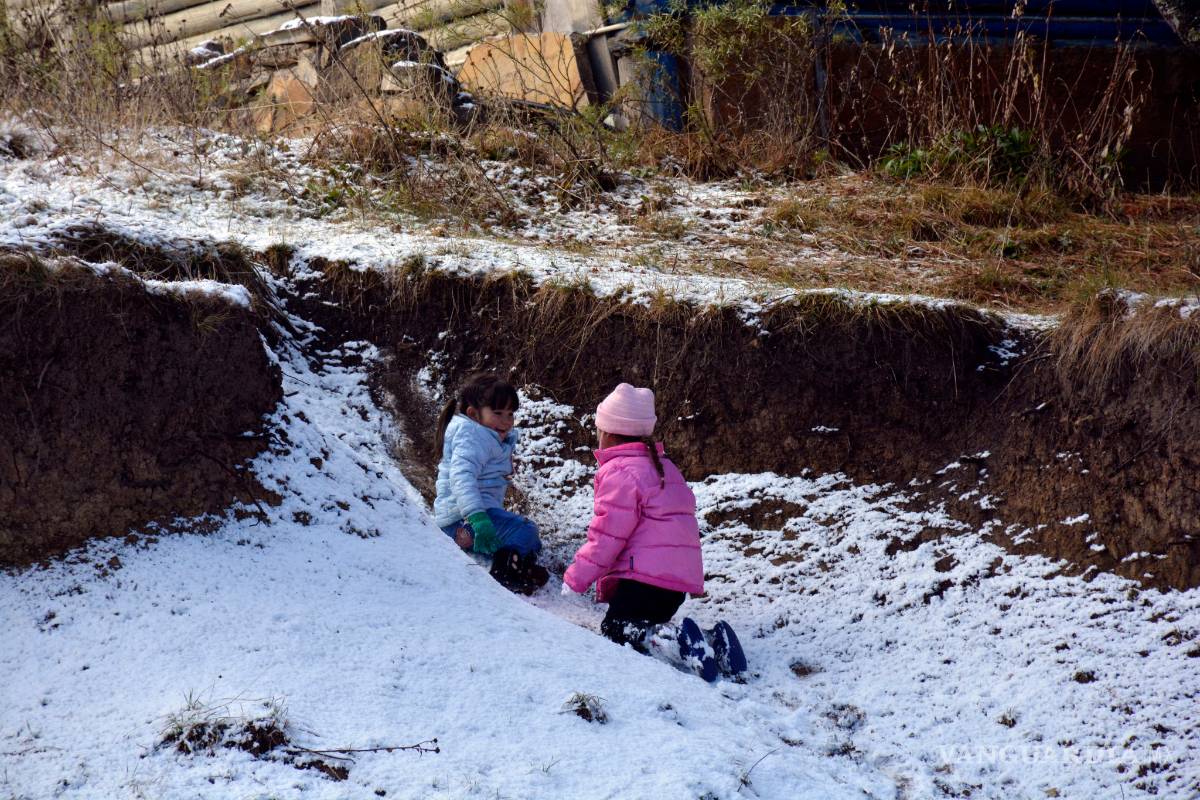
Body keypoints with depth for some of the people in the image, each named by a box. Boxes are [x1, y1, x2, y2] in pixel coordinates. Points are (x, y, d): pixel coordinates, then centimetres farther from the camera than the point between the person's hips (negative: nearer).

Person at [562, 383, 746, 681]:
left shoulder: (619, 472, -9)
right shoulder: (663, 466, 22)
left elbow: (607, 536, -12)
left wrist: (575, 580, -3)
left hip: (646, 576, -9)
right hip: (682, 576, 9)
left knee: (615, 632, -2)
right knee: (647, 627, 19)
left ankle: (678, 642, -28)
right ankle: (713, 642, -4)